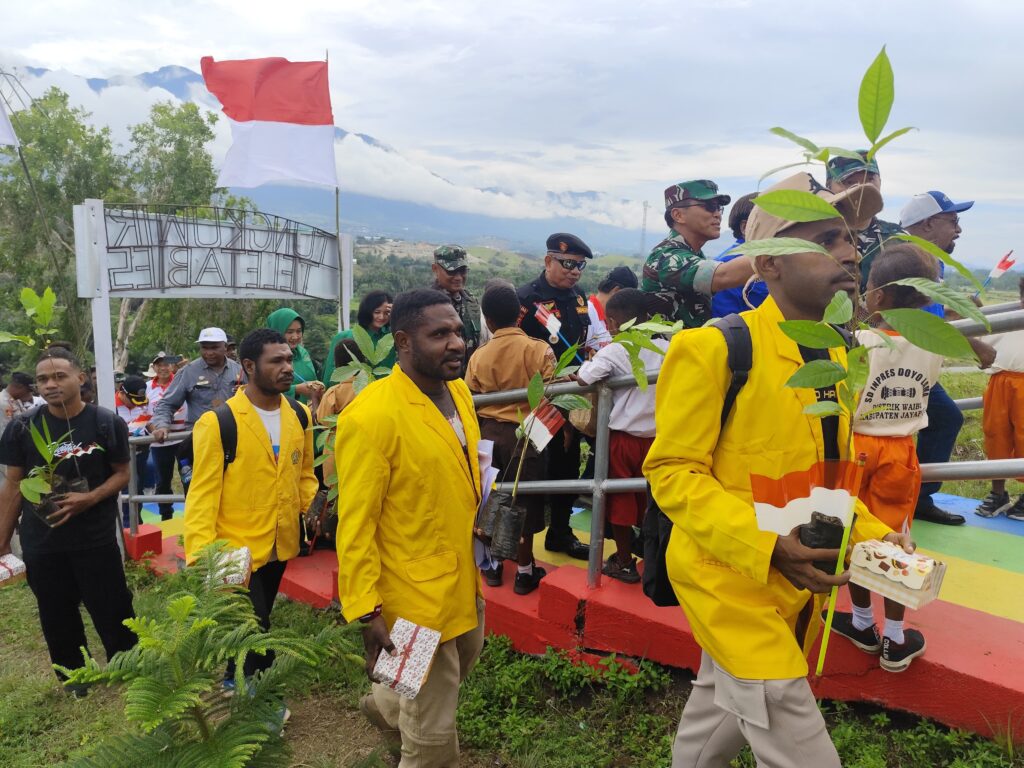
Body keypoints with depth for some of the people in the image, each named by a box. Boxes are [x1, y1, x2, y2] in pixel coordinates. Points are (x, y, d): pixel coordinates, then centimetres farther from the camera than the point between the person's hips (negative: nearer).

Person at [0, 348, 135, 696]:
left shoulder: (106, 422, -8)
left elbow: (122, 473, -1)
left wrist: (89, 498, -19)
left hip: (96, 539, -2)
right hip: (40, 542, 2)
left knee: (112, 611, 4)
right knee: (57, 617, 15)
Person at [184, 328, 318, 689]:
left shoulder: (300, 416, 1)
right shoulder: (217, 423, -17)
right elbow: (203, 494, -16)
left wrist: (314, 506, -6)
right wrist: (201, 558, -24)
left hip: (280, 547, 6)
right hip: (235, 551, -6)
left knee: (254, 631, 22)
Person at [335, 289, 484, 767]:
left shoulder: (459, 392, 0)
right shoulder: (371, 417, -25)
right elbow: (356, 526, -22)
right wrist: (366, 612, -21)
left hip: (463, 578, 8)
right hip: (416, 593, -8)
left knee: (463, 665, 33)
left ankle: (385, 705, 59)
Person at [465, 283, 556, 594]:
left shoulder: (478, 356, -1)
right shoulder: (538, 349, -10)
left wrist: (477, 436, 17)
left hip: (487, 434, 3)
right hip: (524, 434, -3)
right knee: (523, 501, 8)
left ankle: (493, 565, 28)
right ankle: (524, 572, 18)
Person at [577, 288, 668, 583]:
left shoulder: (613, 352, -14)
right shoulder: (666, 349, -1)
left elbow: (584, 379, -28)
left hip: (622, 437, -4)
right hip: (656, 436, 4)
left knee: (620, 501, 10)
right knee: (648, 500, 19)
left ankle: (625, 562, 21)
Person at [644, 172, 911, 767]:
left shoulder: (838, 355, 7)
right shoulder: (716, 348, -18)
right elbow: (671, 471, -18)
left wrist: (873, 534, 2)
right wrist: (765, 545, -27)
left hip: (801, 584, 8)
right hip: (730, 576, -7)